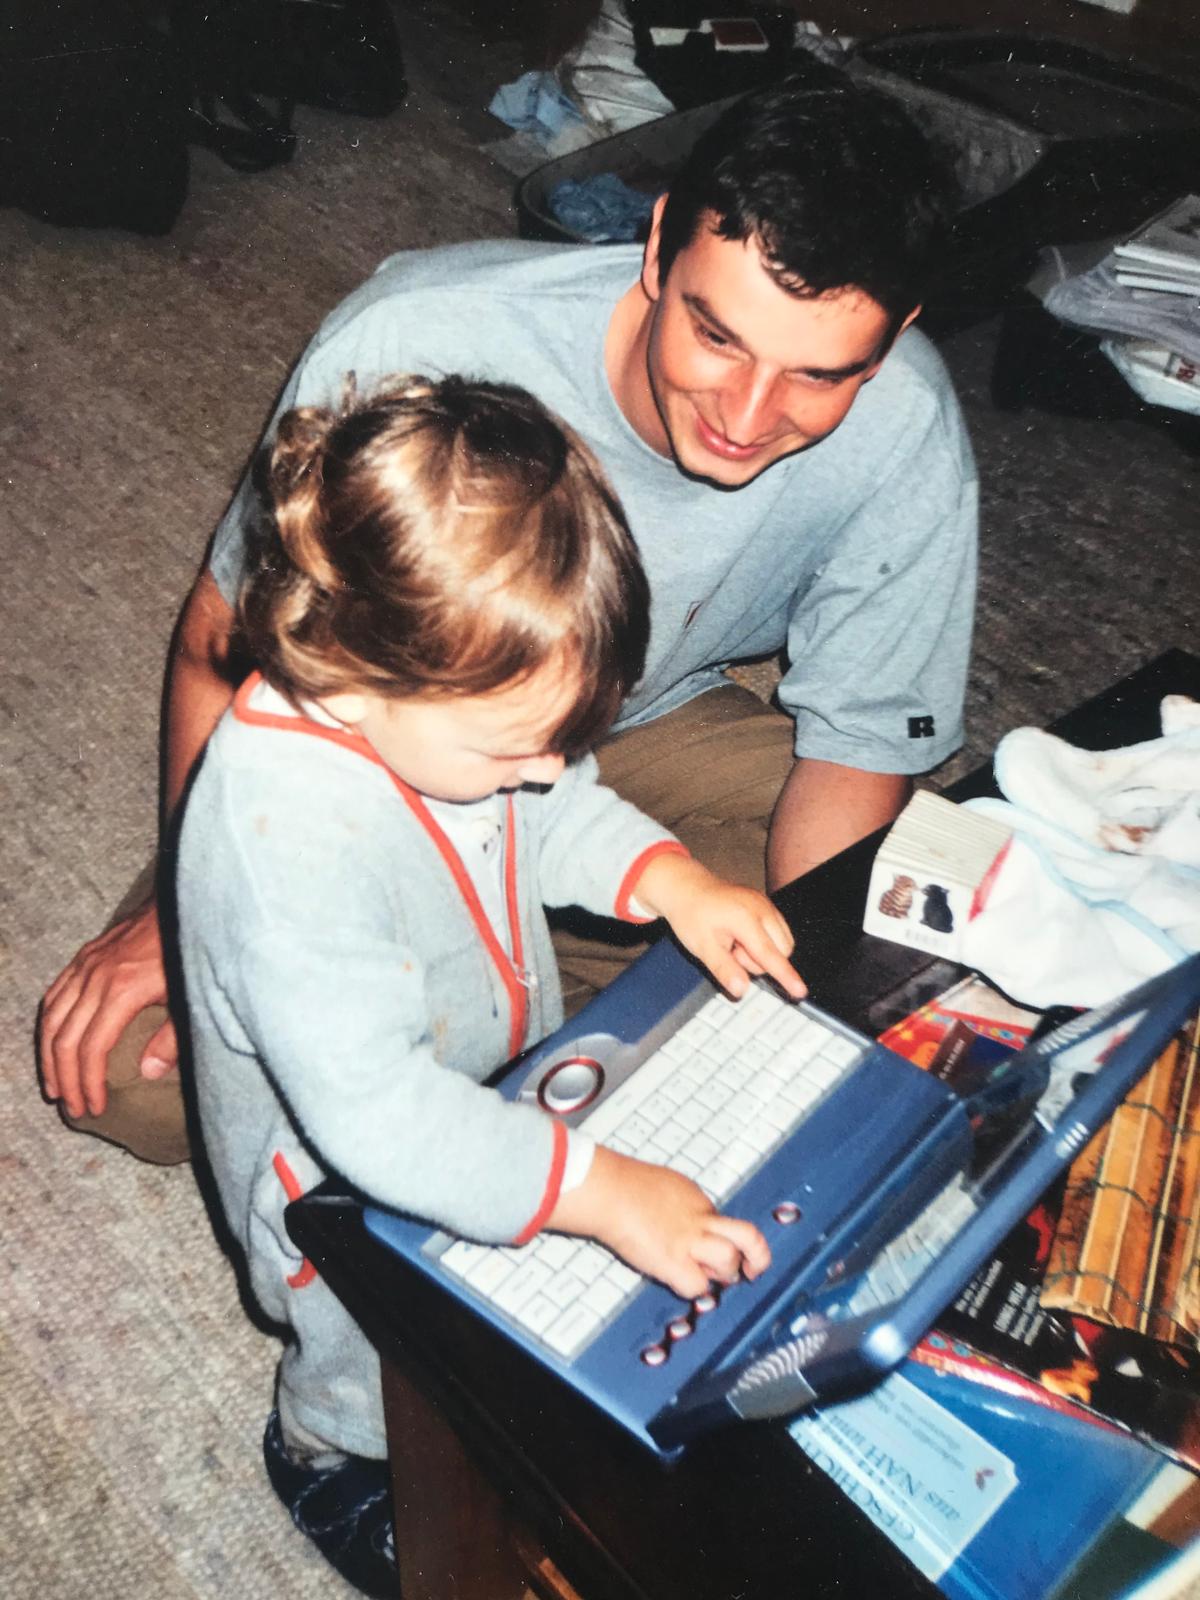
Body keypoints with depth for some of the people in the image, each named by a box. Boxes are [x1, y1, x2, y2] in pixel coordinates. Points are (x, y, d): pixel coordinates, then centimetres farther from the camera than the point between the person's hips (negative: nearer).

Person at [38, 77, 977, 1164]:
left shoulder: (904, 432, -26)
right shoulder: (415, 341, -32)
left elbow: (859, 744, -13)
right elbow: (229, 636, -16)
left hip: (650, 726, 2)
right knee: (127, 1070, -18)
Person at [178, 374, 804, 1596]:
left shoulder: (436, 693, -19)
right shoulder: (287, 837, -44)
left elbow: (553, 812, 0)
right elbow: (375, 1115, -43)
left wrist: (669, 877, -16)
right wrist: (598, 1191, -44)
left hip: (497, 1092, 7)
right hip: (350, 1185, -6)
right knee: (379, 1370, 21)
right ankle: (333, 1456, 54)